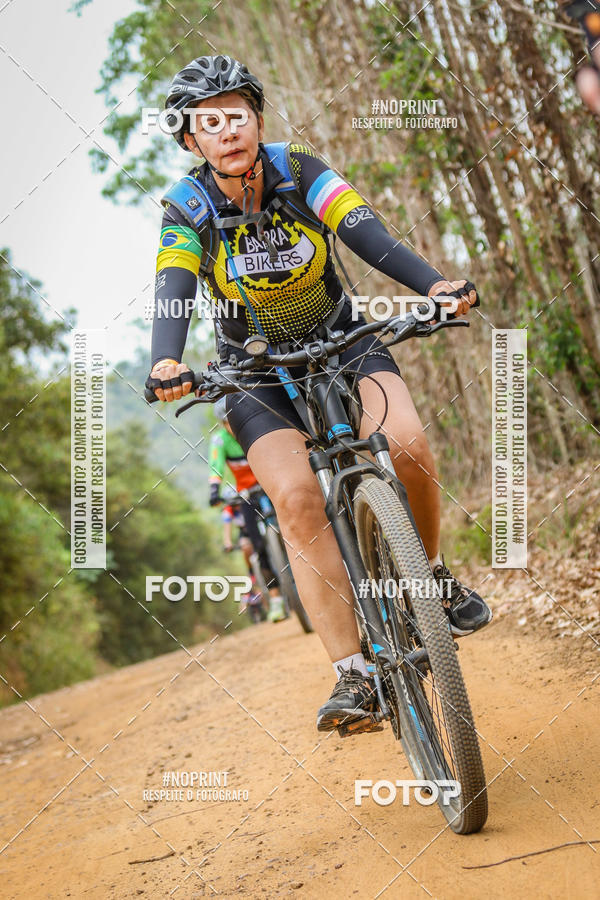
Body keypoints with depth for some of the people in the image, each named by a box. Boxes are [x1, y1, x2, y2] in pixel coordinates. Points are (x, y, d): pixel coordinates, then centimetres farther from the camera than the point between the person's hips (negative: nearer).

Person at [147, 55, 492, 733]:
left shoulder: (300, 171, -12)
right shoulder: (187, 212, -13)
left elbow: (373, 239, -25)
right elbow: (172, 297, -28)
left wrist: (436, 285, -44)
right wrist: (166, 363, -50)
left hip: (341, 343, 1)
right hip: (256, 373, 0)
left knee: (404, 441, -27)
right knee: (296, 495, -24)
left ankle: (430, 574, 1)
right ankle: (353, 676, -21)